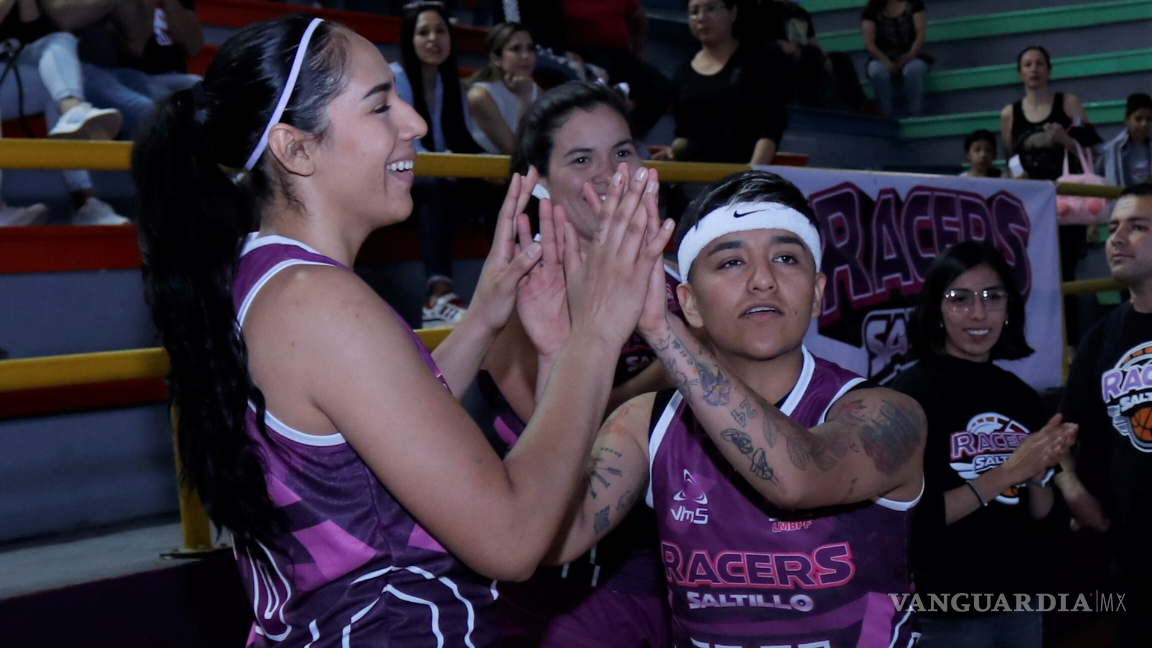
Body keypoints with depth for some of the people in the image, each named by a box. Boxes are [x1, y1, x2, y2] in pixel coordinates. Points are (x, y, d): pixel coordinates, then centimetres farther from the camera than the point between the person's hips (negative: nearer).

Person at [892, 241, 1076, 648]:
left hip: (1020, 603, 6)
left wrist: (1040, 471, -11)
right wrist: (1006, 473, -21)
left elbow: (1038, 514, 8)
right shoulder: (911, 394, -14)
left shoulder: (1021, 396, 4)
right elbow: (909, 516, -19)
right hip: (945, 614, -6)